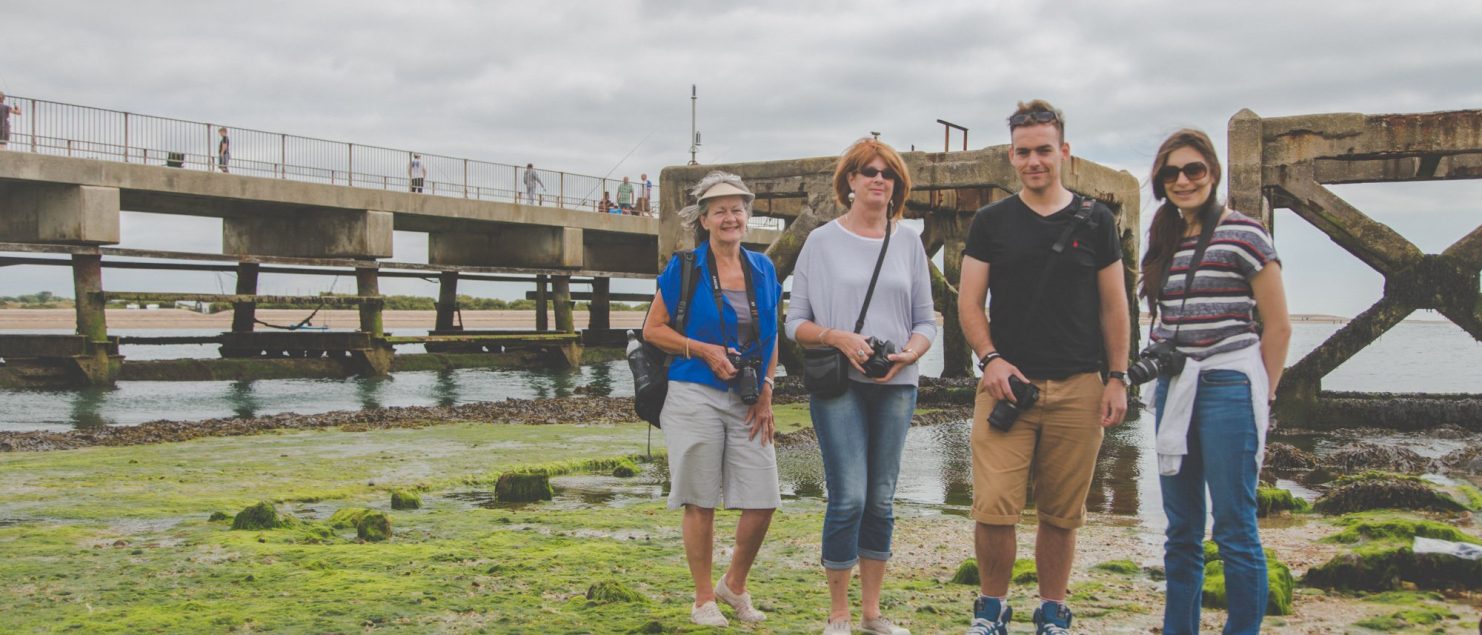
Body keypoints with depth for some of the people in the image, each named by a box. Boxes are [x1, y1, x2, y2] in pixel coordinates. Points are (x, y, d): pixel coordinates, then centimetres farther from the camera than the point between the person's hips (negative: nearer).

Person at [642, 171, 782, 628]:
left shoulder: (763, 270, 10)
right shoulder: (684, 268, -2)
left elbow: (771, 338, 15)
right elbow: (653, 330, 0)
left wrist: (766, 393, 4)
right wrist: (705, 351, -12)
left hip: (748, 402, 4)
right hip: (696, 396, -4)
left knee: (763, 501, 0)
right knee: (701, 502, 2)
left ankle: (734, 585, 23)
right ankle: (703, 599, 16)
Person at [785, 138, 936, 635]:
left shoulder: (908, 241, 9)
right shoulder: (822, 241, 3)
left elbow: (926, 319, 10)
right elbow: (795, 322, 2)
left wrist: (910, 353, -10)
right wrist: (836, 337, -16)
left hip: (896, 387, 3)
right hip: (838, 386, -3)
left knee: (881, 500, 7)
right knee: (848, 497, -10)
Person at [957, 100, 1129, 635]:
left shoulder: (1095, 220, 8)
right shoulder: (991, 222, 8)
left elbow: (1114, 306, 10)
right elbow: (969, 302, 6)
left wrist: (1117, 378, 3)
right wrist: (990, 358, -9)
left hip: (1079, 389, 1)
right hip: (1006, 384, -1)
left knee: (1062, 514, 6)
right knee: (993, 509, -9)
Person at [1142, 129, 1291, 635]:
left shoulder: (1243, 234, -7)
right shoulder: (1165, 241, 13)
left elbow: (1278, 326, -5)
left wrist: (1260, 398, -1)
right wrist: (1163, 373, 11)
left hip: (1228, 389, -6)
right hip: (1174, 391, 7)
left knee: (1234, 529, -2)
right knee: (1181, 531, 12)